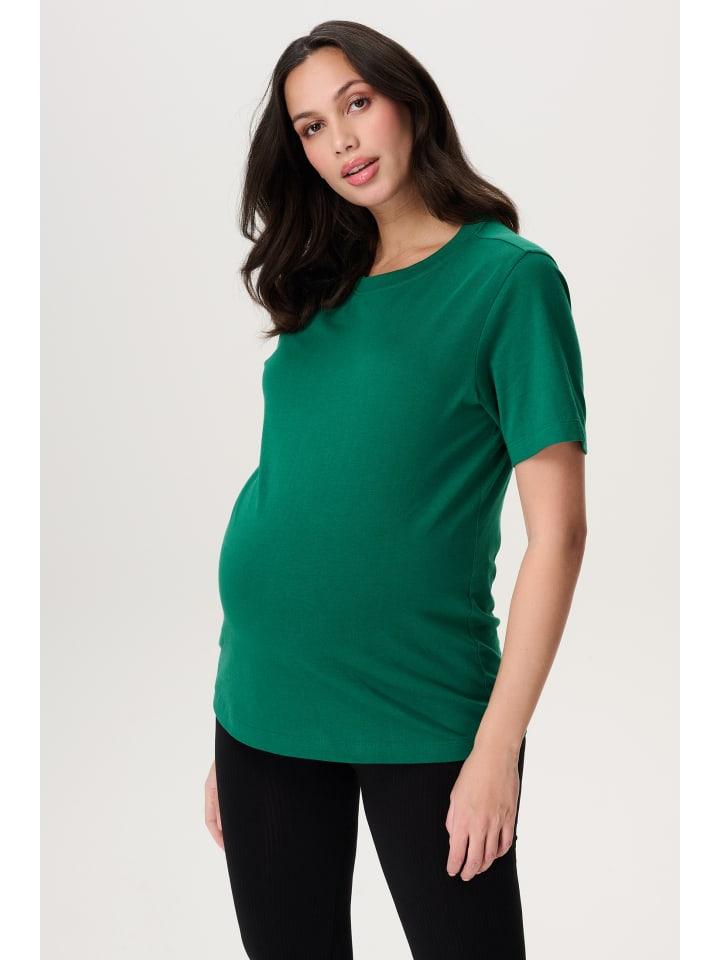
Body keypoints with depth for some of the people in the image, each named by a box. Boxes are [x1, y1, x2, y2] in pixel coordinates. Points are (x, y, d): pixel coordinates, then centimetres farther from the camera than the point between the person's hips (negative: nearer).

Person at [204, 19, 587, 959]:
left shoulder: (510, 275, -7)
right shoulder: (320, 285, 9)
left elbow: (556, 531, -11)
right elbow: (283, 486, 10)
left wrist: (498, 747, -15)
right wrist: (228, 737, 7)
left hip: (424, 716, -5)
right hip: (266, 706, 5)